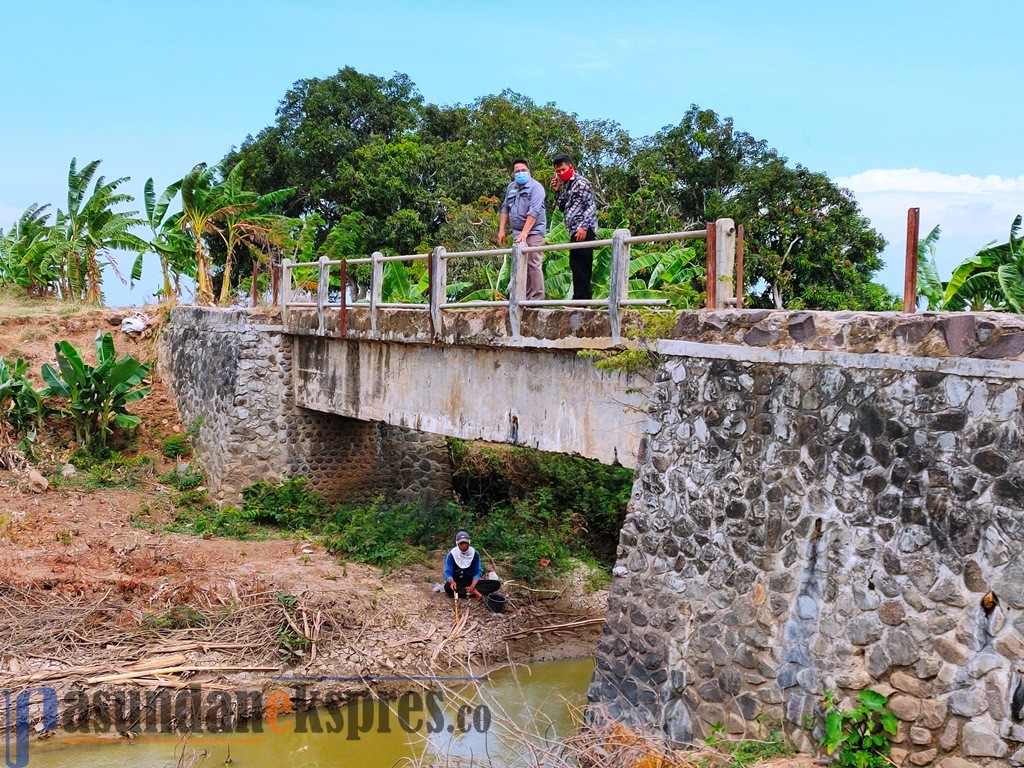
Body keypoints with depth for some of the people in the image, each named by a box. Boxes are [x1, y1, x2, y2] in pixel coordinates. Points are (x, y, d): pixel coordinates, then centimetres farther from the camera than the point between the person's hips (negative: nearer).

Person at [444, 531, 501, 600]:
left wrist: (472, 586, -23)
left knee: (497, 584, -18)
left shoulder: (475, 554, -4)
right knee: (448, 587, -40)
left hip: (471, 582, 3)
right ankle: (474, 591, -32)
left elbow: (477, 572, -4)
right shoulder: (452, 555, -11)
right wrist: (452, 582, -40)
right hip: (458, 583, -3)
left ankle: (473, 590, -30)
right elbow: (448, 573, -16)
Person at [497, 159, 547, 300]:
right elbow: (505, 209, 18)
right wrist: (501, 230, 9)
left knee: (533, 264, -11)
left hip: (533, 231, -6)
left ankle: (537, 298, -11)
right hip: (518, 232, 6)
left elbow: (533, 212, -19)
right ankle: (526, 298, 11)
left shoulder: (535, 187, -9)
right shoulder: (511, 188, 13)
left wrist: (524, 233, -26)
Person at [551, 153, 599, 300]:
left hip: (583, 231, -9)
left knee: (580, 265, -12)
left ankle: (582, 297, -14)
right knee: (575, 264, 8)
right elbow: (563, 208, 27)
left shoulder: (581, 182, -4)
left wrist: (584, 227, -21)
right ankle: (581, 298, 10)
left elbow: (591, 207, -12)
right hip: (574, 231, 9)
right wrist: (557, 191, 14)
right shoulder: (567, 186, 21)